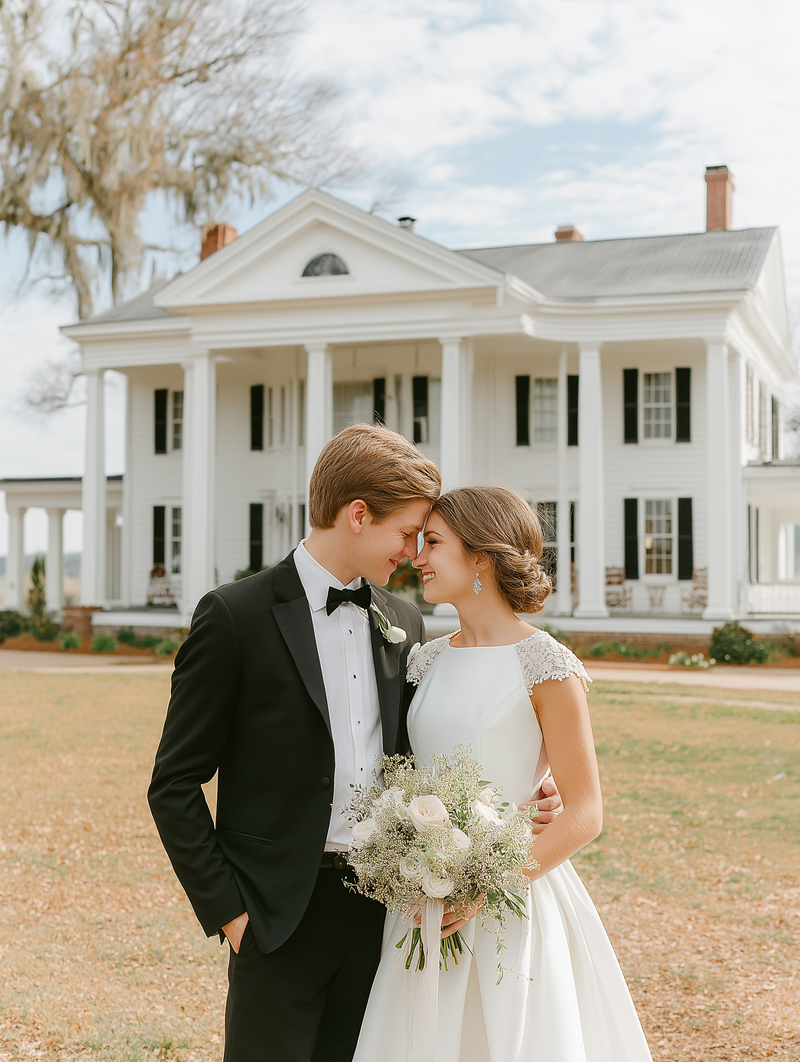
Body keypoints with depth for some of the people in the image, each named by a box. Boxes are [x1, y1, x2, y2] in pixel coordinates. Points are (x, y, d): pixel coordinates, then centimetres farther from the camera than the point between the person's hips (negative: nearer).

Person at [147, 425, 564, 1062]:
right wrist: (226, 911, -10)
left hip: (380, 910, 5)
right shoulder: (235, 617, -10)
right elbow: (175, 786, -8)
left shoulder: (403, 623, 9)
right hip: (280, 918, -5)